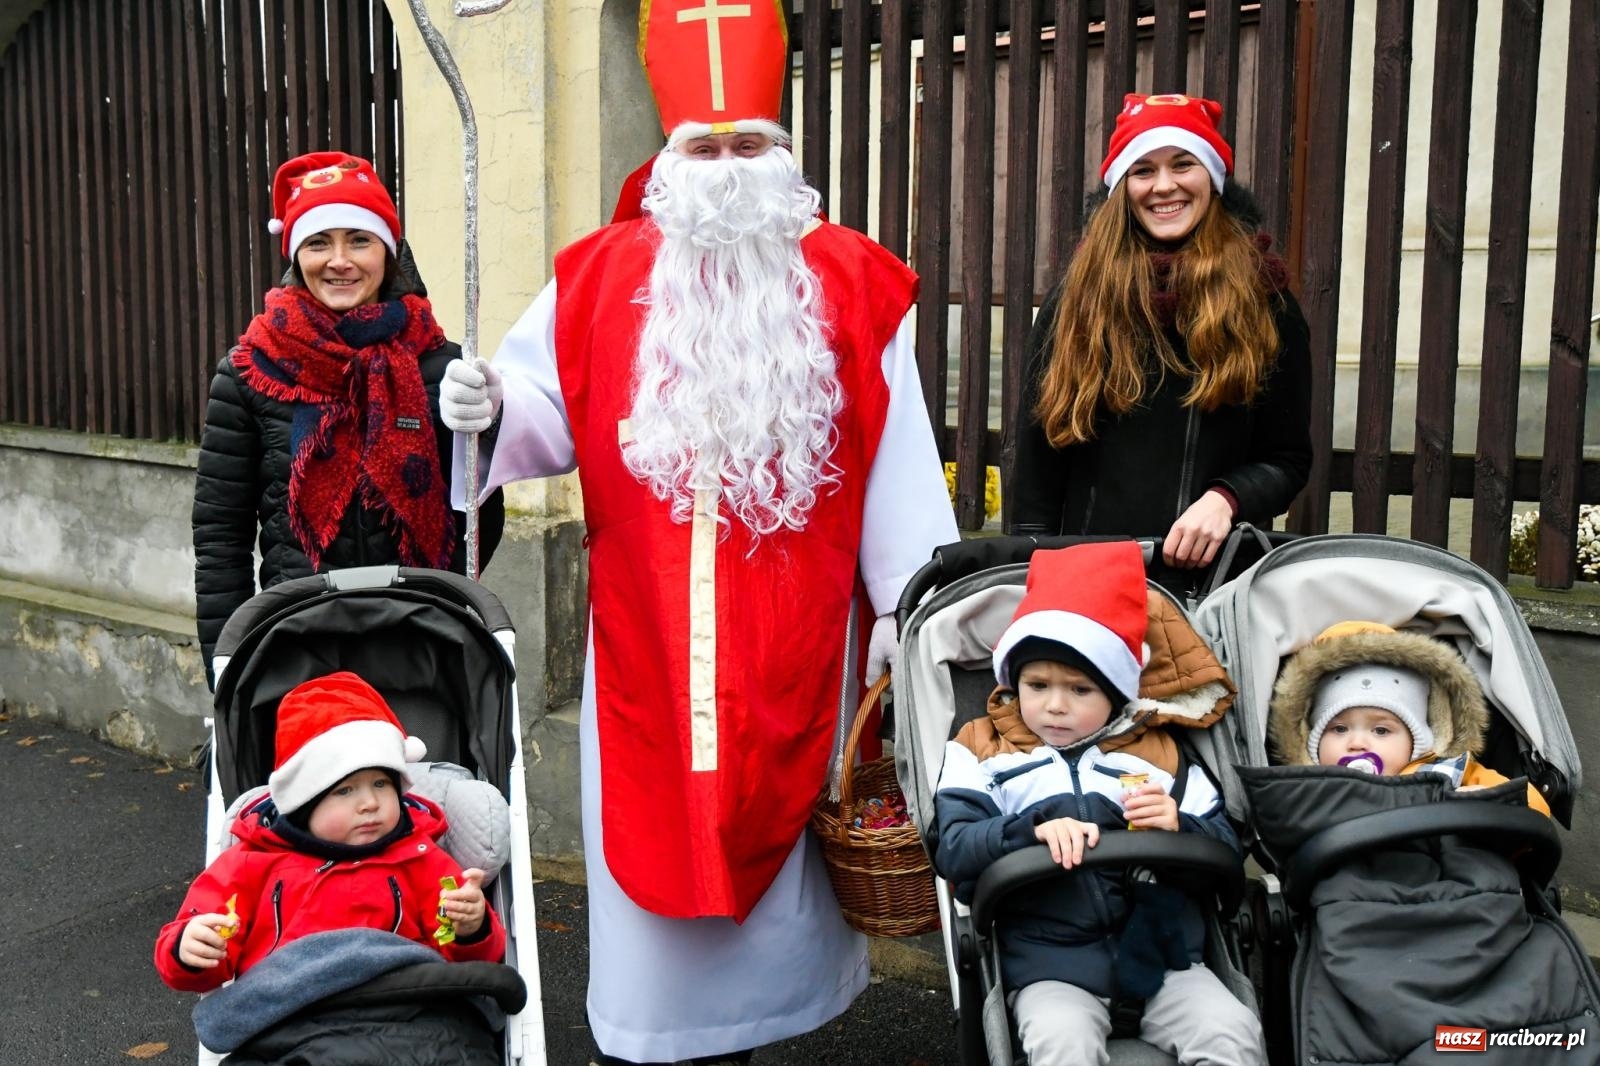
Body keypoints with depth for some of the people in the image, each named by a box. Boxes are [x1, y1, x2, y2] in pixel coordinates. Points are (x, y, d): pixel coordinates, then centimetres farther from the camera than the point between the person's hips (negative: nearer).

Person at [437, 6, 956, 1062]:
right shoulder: (602, 275, 5)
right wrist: (490, 407, -18)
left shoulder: (853, 282, 3)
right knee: (648, 820, 6)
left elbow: (895, 460, 1)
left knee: (763, 817, 9)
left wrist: (907, 604, -1)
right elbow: (550, 414, 5)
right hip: (645, 628, 1)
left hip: (789, 635, 0)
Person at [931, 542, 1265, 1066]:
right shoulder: (981, 750, 6)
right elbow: (953, 851, -6)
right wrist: (1033, 830, -22)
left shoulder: (1160, 753, 12)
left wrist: (1179, 827, -13)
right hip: (1051, 963, -2)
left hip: (1160, 951, 2)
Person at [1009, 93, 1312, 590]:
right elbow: (1036, 456, 4)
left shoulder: (1265, 303, 3)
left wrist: (1225, 499, -15)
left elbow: (1288, 459, 5)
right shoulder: (1076, 300, 4)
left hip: (1213, 571, 0)